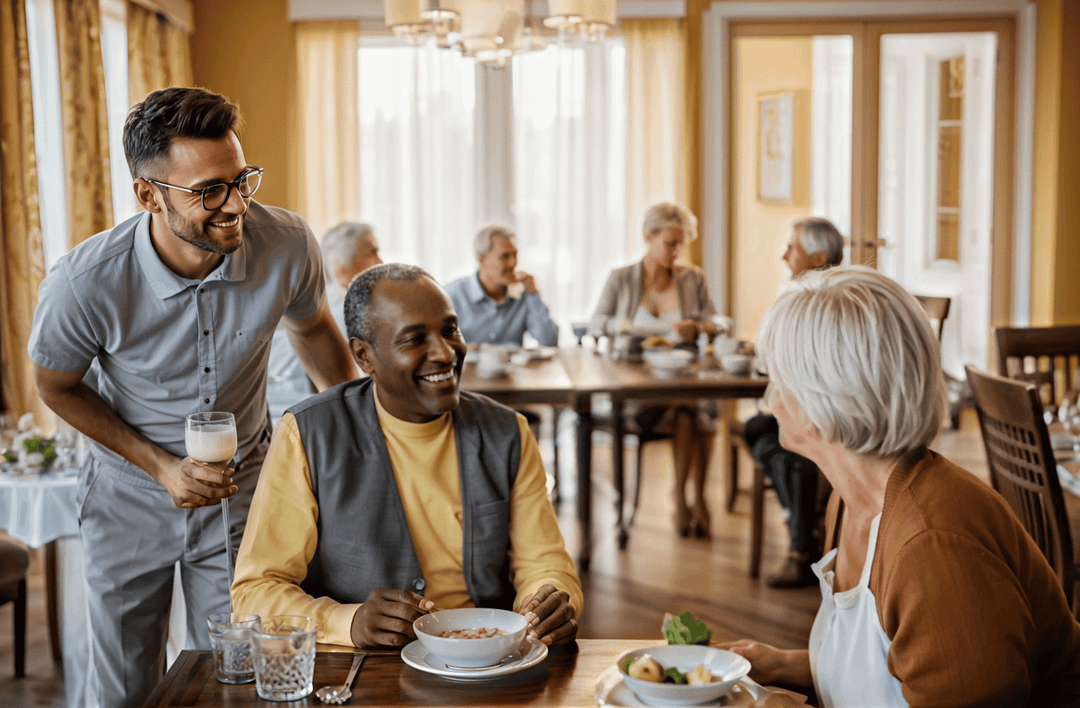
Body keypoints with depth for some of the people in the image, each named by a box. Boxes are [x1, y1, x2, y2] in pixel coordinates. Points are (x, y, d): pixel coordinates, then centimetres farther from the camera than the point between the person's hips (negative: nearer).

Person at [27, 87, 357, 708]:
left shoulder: (288, 246, -22)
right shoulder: (85, 283, -28)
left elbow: (312, 327, 2)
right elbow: (59, 386, -7)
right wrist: (163, 466, -16)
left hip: (242, 493, 1)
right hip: (132, 496, 0)